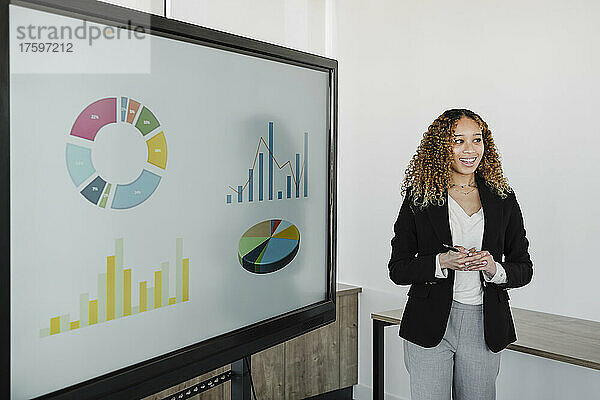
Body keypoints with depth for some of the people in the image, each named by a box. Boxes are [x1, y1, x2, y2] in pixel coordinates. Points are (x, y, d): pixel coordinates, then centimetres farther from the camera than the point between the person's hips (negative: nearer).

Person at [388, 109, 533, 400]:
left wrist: (494, 269, -14)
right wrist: (442, 262, -19)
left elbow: (524, 269, 7)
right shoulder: (419, 198, -2)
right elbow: (398, 269, -2)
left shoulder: (503, 199, 4)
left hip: (484, 327, 2)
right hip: (430, 325, -2)